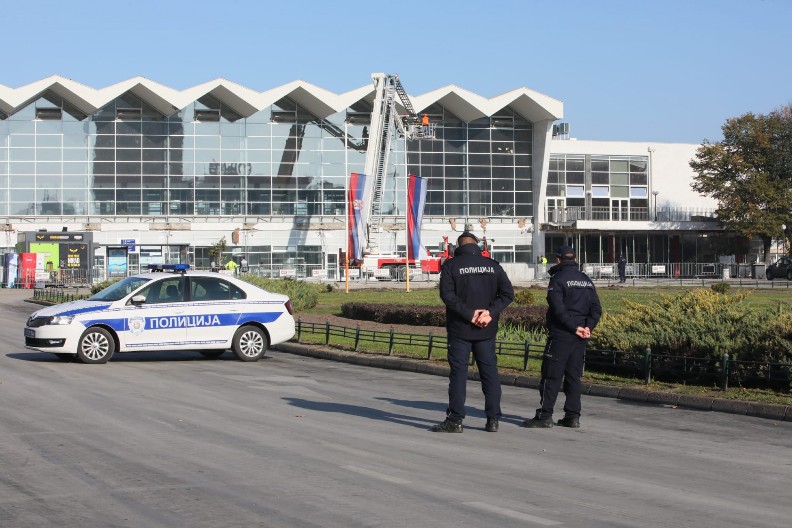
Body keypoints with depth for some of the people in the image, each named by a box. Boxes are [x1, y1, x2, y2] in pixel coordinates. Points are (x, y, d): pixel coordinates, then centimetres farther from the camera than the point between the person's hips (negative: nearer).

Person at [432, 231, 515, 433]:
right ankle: (493, 419, 8)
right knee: (489, 371, 8)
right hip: (486, 331, 3)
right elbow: (508, 293, 0)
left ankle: (455, 420, 0)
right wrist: (490, 312, -8)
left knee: (458, 372, 0)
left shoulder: (451, 265, -4)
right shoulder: (493, 265, 6)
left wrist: (469, 313, -15)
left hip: (459, 328, -3)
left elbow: (447, 294, -16)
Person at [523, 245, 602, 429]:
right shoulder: (586, 281, 14)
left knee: (551, 376, -4)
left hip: (560, 335, -6)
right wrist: (587, 327, -5)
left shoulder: (558, 280, -7)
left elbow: (558, 309, -18)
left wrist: (575, 327, -15)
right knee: (574, 375, 11)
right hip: (580, 338, 6)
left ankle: (544, 416, -6)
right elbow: (596, 308, 7)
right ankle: (573, 416, 10)